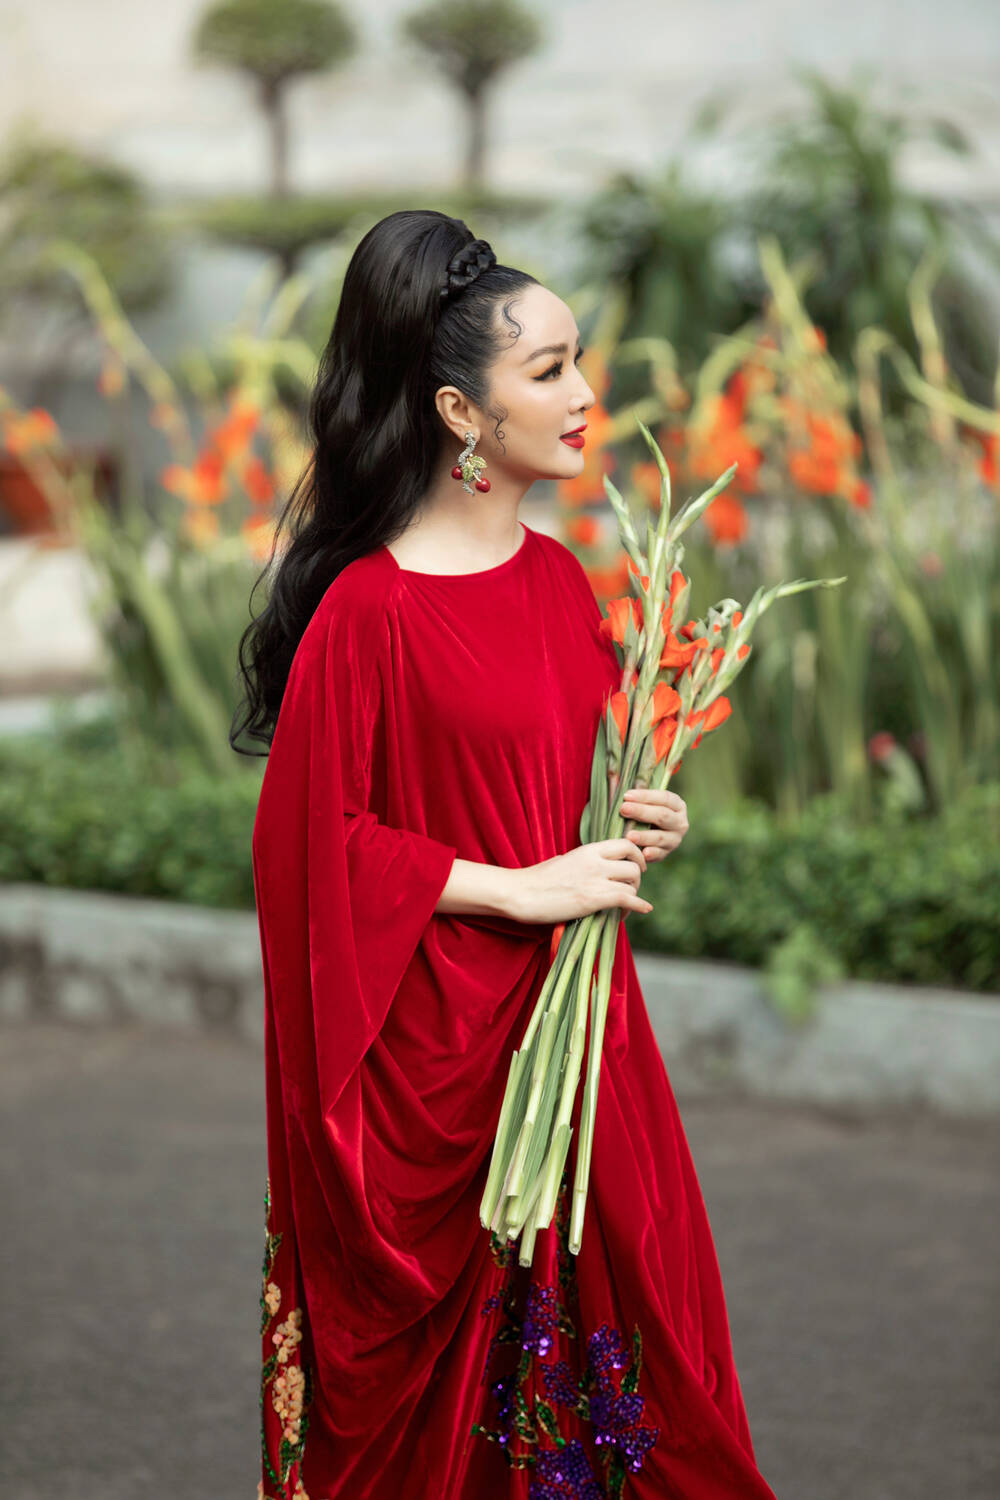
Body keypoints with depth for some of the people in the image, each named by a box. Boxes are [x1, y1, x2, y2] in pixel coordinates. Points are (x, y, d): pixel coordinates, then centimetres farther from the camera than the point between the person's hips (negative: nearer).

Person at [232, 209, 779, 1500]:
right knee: (439, 1342, 5)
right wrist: (519, 888, -16)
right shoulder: (369, 610, -15)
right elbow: (315, 838, -14)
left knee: (611, 1288, 8)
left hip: (573, 1006, 7)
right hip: (435, 1039, -7)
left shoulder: (559, 577, 8)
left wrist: (632, 827, 2)